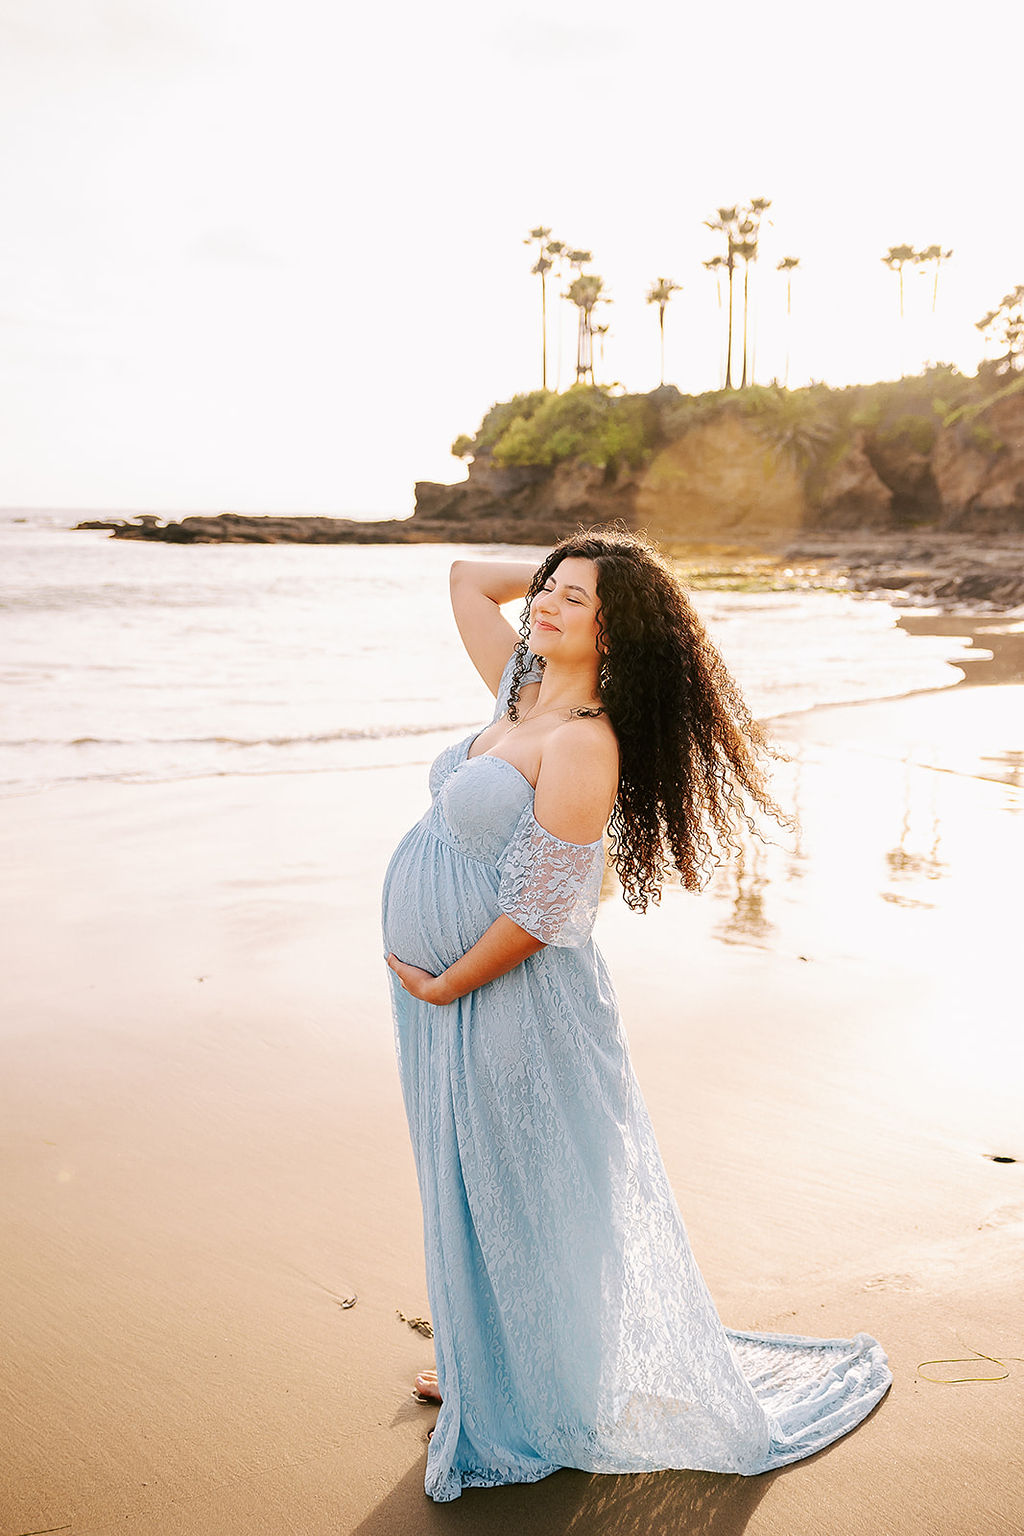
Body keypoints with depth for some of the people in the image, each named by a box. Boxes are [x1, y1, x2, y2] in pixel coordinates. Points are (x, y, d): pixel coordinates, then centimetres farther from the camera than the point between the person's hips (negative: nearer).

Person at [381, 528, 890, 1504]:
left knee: (524, 1192, 11)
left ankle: (547, 1398, 36)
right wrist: (556, 567, 5)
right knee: (468, 1185, 24)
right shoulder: (522, 688, 2)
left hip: (507, 1004, -9)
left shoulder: (583, 745, -24)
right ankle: (488, 1361, 47)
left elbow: (533, 917, -24)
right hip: (443, 996, 9)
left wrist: (439, 986, -13)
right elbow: (465, 578, 15)